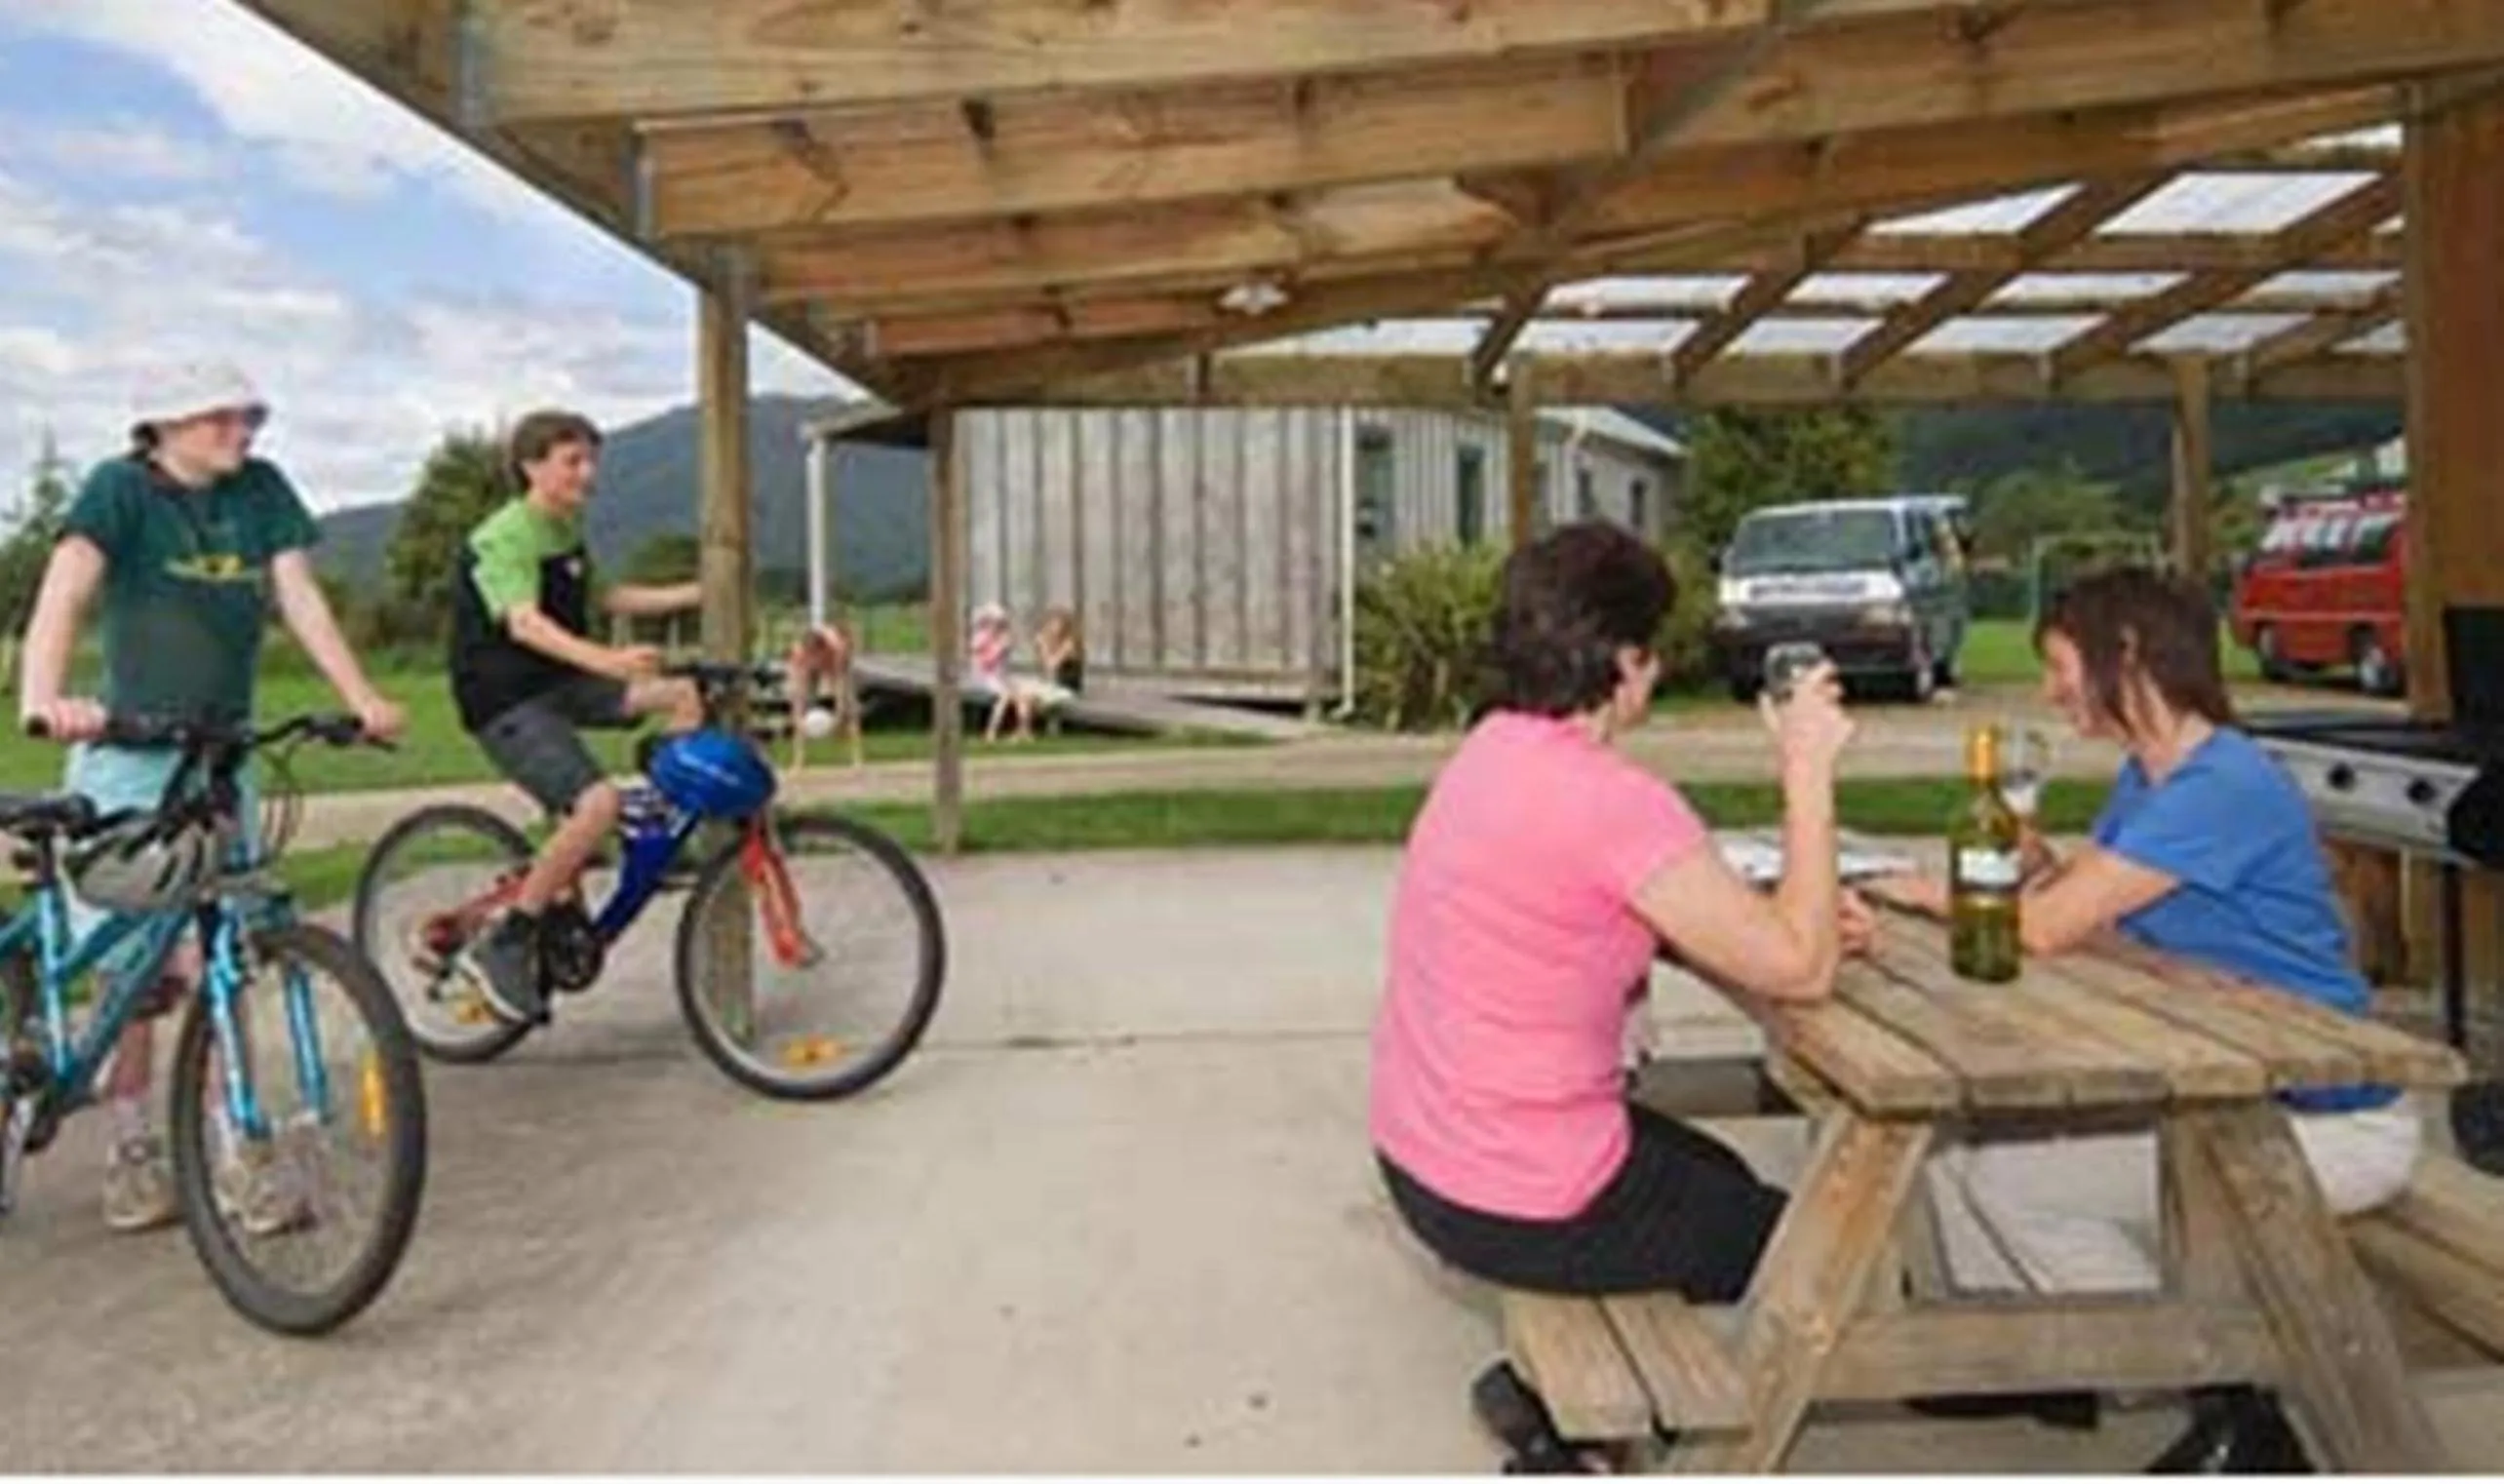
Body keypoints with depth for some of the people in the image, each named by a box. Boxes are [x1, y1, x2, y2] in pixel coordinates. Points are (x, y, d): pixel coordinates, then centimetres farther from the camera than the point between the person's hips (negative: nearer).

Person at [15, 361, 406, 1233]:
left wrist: (362, 697, -11)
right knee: (135, 967, 3)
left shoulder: (261, 491, 6)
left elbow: (300, 598, 1)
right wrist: (42, 698, -36)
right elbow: (63, 593, -19)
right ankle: (132, 1155, 18)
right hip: (129, 754, -3)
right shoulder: (122, 488, -6)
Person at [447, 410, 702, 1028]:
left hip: (560, 684, 8)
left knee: (683, 696, -7)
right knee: (597, 802, -27)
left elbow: (609, 598, 23)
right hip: (506, 702, -8)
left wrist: (699, 593, 14)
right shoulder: (503, 538, -17)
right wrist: (604, 659, -50)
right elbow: (524, 624, -32)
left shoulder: (569, 531, 12)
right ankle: (501, 947, -16)